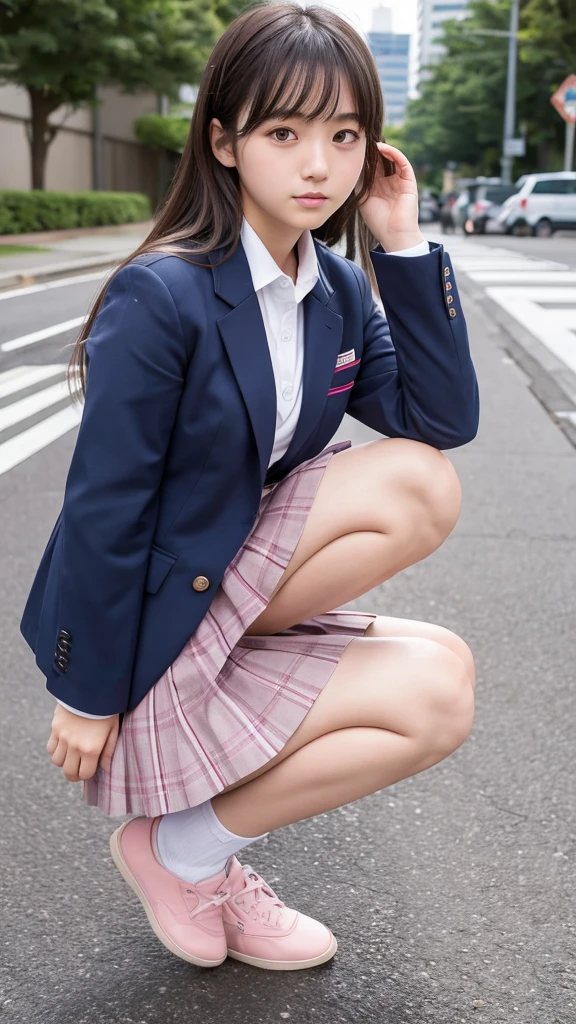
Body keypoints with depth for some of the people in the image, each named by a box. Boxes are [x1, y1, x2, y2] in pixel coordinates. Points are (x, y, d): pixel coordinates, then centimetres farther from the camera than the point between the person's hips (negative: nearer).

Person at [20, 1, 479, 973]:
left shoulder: (341, 291, 1)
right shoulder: (162, 296, -22)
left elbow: (445, 419, -5)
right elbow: (104, 506, -20)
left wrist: (402, 246, -10)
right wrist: (88, 697, -13)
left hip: (240, 594, 8)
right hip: (153, 632, -8)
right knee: (433, 702, -15)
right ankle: (182, 852, 4)